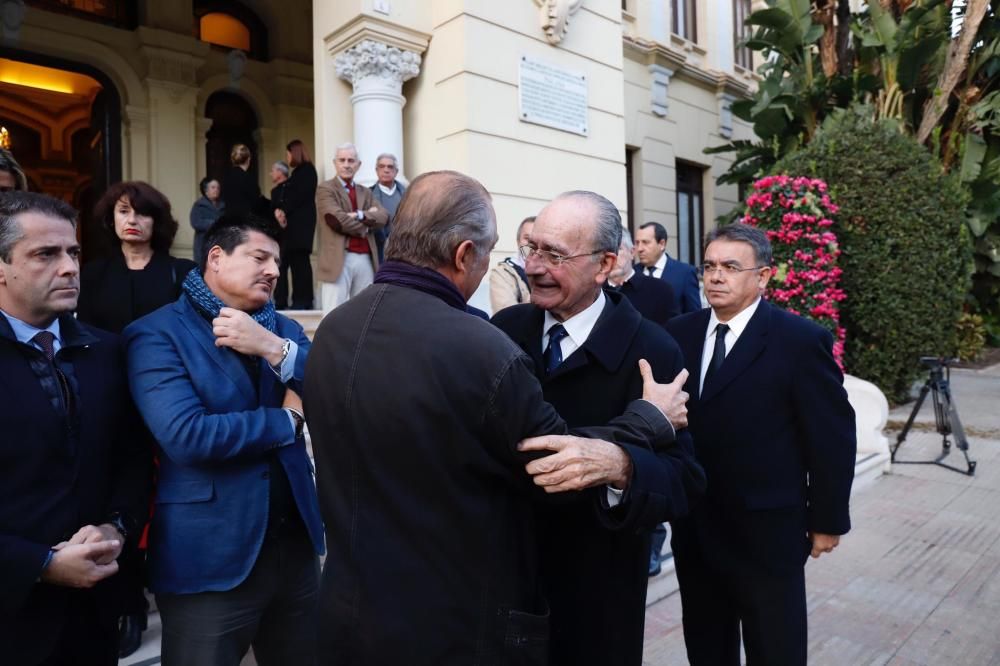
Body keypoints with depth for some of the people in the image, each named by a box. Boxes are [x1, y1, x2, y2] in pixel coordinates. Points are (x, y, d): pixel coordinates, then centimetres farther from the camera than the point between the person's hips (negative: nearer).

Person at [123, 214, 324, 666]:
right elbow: (187, 435, -22)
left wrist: (273, 347, -17)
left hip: (295, 542, 6)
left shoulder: (282, 327, 9)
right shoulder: (157, 334, -9)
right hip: (210, 556, -5)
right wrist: (288, 420, -12)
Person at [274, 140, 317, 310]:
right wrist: (277, 210, -1)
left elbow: (299, 195, -12)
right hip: (291, 222, 8)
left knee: (300, 260, -10)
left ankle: (303, 301, -8)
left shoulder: (307, 170, -1)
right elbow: (287, 197, 17)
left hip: (301, 222, -8)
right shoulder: (297, 173, 24)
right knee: (288, 260, 2)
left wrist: (284, 211, -8)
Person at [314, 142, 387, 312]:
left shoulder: (365, 192, 20)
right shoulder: (325, 189, 3)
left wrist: (360, 215, -12)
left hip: (366, 259, 6)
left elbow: (383, 217, 4)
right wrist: (366, 225, -3)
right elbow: (336, 219, -13)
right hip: (339, 259, -5)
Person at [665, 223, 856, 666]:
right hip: (693, 529, 4)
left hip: (767, 532, -4)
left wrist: (827, 520, -3)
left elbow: (832, 437, -7)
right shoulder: (679, 333, 0)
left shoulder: (801, 340, -12)